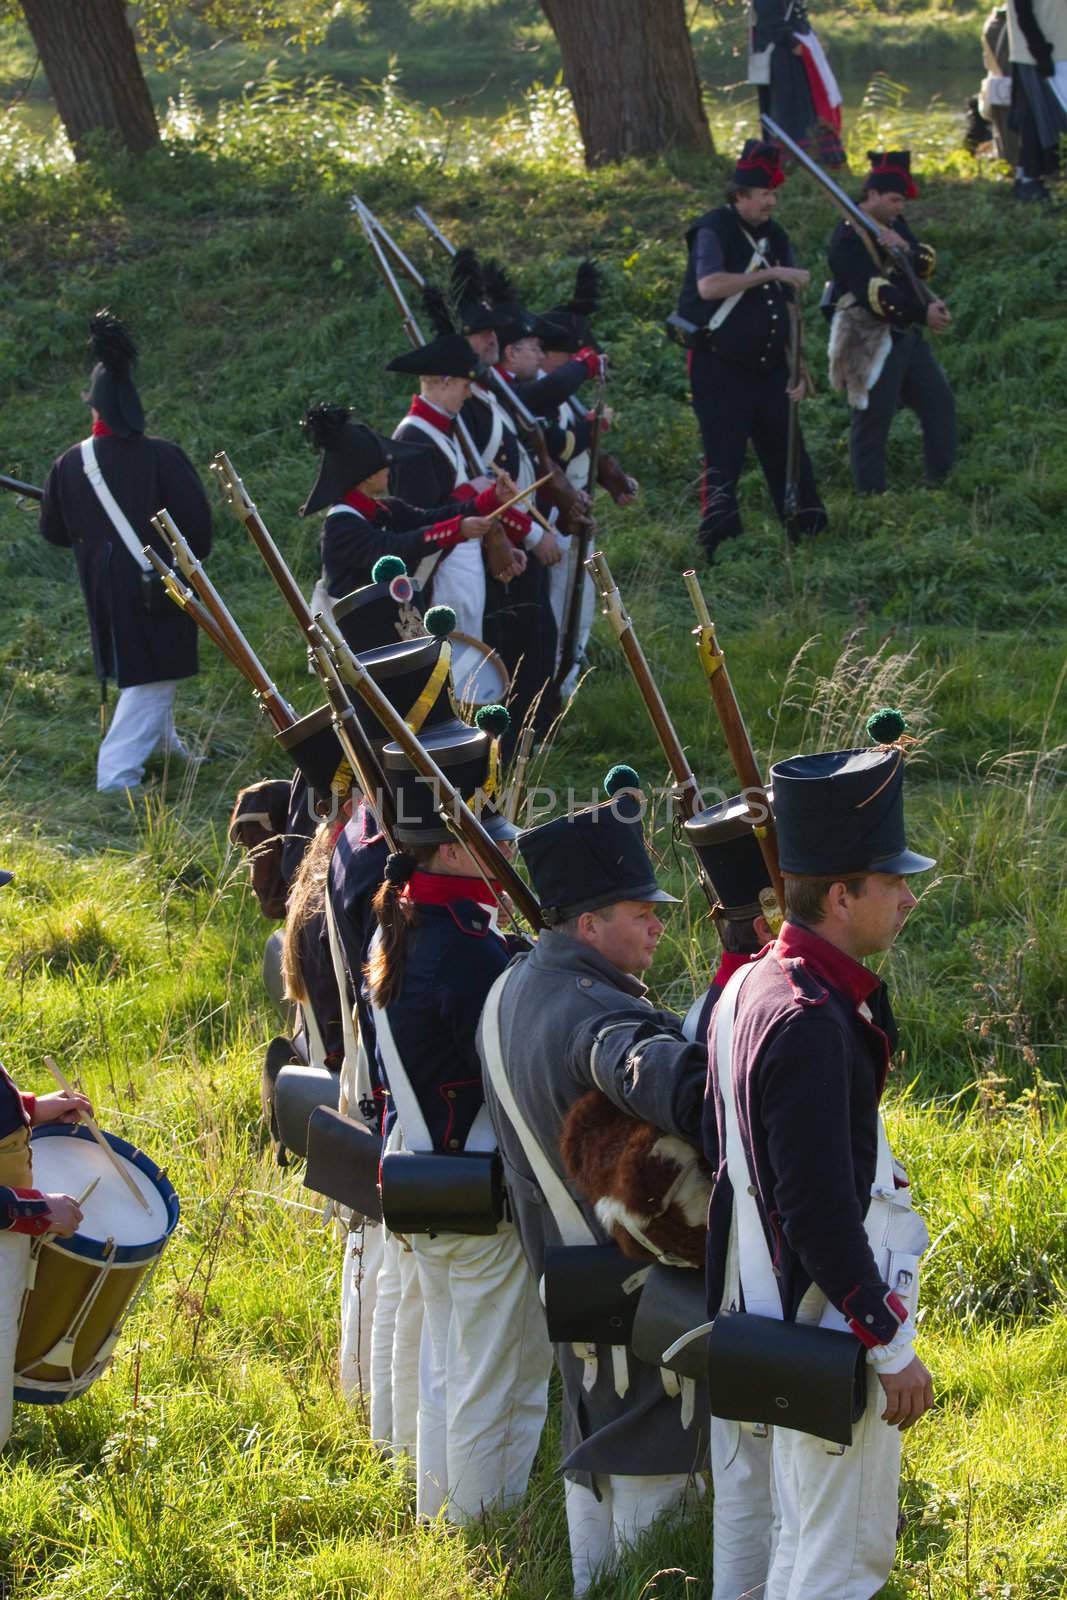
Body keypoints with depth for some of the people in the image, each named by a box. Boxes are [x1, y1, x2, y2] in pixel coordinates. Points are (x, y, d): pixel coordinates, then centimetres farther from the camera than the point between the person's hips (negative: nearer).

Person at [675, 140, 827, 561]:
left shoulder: (775, 237, 11)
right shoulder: (714, 231, -9)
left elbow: (789, 308, 13)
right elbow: (708, 285, -28)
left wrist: (797, 368, 6)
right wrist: (770, 274, -27)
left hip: (768, 369, 6)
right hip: (720, 368, -6)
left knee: (787, 451, 7)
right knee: (723, 458, -8)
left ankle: (809, 529, 14)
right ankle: (716, 541, -6)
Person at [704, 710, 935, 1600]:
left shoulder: (747, 989, 4)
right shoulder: (810, 1023, -25)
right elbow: (822, 1213, -26)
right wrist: (892, 1345, -18)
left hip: (749, 1315, 10)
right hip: (823, 1323, -10)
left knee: (749, 1525, 20)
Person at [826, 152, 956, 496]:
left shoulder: (893, 224, 11)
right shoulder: (849, 238, -16)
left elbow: (925, 264, 2)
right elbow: (875, 295, -24)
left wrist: (906, 249, -19)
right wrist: (923, 313, -23)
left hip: (906, 334, 9)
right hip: (870, 337, -9)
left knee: (939, 402, 12)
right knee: (873, 419, -4)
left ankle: (941, 481, 20)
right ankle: (870, 495, 2)